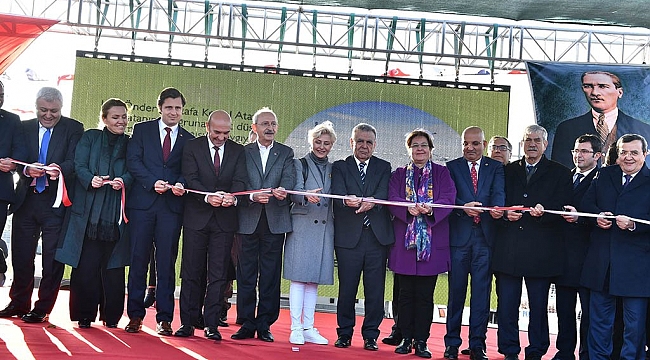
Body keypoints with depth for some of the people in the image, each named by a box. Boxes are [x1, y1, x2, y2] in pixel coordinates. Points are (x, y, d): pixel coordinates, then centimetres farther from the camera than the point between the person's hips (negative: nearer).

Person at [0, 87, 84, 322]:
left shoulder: (73, 129, 2)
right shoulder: (24, 127, 10)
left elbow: (74, 161, -10)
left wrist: (60, 170, -32)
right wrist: (27, 170, -21)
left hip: (56, 202, -3)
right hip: (26, 200, 3)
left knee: (52, 257, -1)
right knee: (21, 255, 9)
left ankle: (42, 309, 11)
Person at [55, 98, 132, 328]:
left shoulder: (130, 144, 14)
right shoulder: (90, 137, 10)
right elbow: (80, 166, -1)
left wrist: (123, 181, -20)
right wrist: (91, 180, -21)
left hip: (116, 212, 1)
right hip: (88, 210, -1)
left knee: (113, 264, 1)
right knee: (86, 264, -4)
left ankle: (111, 316, 9)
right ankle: (84, 316, 6)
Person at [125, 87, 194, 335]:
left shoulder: (188, 140, 13)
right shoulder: (142, 130, 9)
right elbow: (133, 161, -1)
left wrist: (181, 185, -13)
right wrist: (153, 182, -14)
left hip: (171, 206, 1)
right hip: (142, 202, -1)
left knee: (166, 263, 1)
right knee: (138, 260, 2)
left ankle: (164, 318, 7)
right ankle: (135, 315, 10)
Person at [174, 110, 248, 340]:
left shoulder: (238, 151, 7)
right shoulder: (192, 147, 2)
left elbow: (240, 180, -4)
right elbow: (190, 179, -8)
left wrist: (233, 197, -26)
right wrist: (207, 196, -26)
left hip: (225, 220, 1)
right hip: (196, 217, -1)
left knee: (218, 274, 2)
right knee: (192, 272, 4)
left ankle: (211, 325, 8)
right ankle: (187, 323, 12)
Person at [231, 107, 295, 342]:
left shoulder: (286, 153, 12)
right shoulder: (244, 152, 10)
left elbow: (289, 178, -5)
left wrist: (282, 190, -27)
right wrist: (253, 196, -18)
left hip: (275, 220, 0)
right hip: (249, 220, 0)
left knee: (270, 276, 2)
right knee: (246, 274, 1)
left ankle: (264, 325, 9)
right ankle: (247, 325, 9)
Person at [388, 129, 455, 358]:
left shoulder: (442, 173, 10)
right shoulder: (399, 174, 13)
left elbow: (448, 199, -4)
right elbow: (392, 199, -2)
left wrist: (430, 209, -24)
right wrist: (409, 208, -23)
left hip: (432, 242, -1)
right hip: (405, 241, 1)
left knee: (425, 295, 1)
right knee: (406, 293, 3)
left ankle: (421, 341, 8)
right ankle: (405, 339, 11)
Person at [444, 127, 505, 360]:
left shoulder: (495, 167, 10)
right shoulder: (452, 167, 9)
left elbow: (499, 192, -6)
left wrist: (497, 208, -29)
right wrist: (464, 207, -25)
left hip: (485, 236, 1)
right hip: (459, 235, 0)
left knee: (481, 292, 3)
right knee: (456, 291, 4)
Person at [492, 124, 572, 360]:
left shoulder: (560, 173, 8)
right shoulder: (508, 171, 16)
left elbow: (563, 208, -1)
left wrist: (543, 211, -20)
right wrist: (506, 213, -7)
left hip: (540, 250, -2)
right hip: (508, 249, 2)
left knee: (539, 305, 4)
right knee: (507, 303, 3)